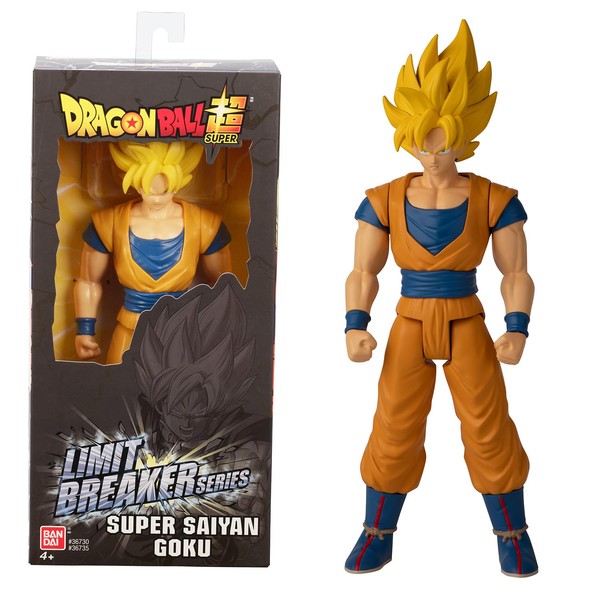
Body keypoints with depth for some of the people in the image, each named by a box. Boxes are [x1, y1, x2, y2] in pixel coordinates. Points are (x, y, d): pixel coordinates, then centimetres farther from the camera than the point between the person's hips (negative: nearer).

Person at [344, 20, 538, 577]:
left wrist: (517, 329, -17)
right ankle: (377, 536, 17)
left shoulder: (494, 200, -7)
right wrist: (355, 327, -16)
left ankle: (512, 535, 18)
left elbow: (516, 274, -2)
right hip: (408, 328, 1)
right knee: (394, 431, 1)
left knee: (489, 430, -1)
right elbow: (363, 272, -1)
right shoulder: (385, 201, -4)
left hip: (468, 329, -1)